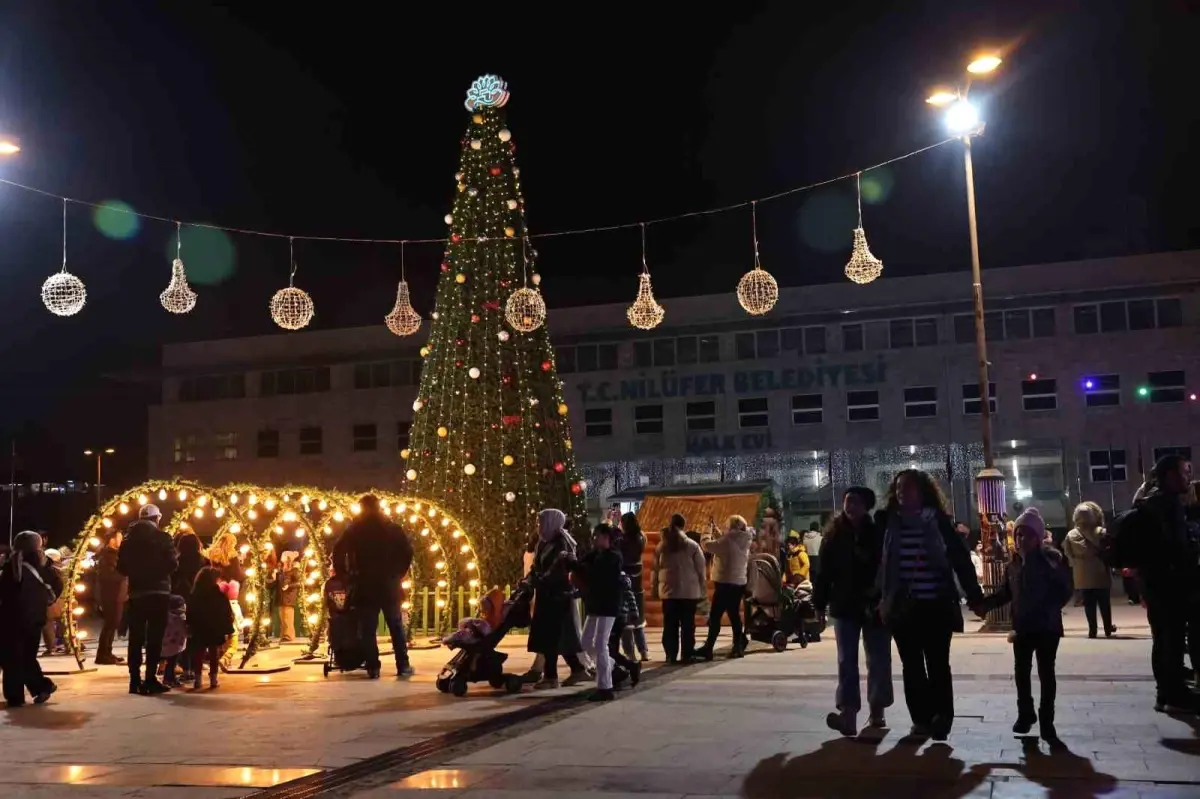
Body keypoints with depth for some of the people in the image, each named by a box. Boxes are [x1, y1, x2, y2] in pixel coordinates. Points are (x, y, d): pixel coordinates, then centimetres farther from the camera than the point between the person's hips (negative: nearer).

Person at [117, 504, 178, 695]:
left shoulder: (129, 539, 6)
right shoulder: (162, 538, -7)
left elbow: (121, 567, 8)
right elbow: (172, 564, -9)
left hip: (136, 592, 4)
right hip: (158, 592, -4)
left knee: (136, 637, 8)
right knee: (154, 637, -1)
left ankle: (135, 681, 8)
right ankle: (150, 680, -5)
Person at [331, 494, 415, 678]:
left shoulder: (354, 530, 2)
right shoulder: (392, 528, 3)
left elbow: (338, 552, -4)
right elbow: (407, 551, -3)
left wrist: (345, 575, 7)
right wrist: (399, 573, 7)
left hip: (365, 586, -1)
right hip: (389, 585, 1)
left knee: (368, 630, 3)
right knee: (396, 627, 9)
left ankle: (373, 668, 0)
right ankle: (403, 666, 8)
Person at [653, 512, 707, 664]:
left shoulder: (661, 546, 2)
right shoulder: (692, 545, -5)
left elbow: (656, 569, 6)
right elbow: (701, 569, -3)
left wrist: (655, 587, 12)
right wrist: (702, 589, 4)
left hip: (668, 590, 2)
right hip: (689, 591, -2)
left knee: (670, 625, 6)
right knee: (688, 624, 5)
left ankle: (671, 656, 6)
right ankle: (687, 655, 6)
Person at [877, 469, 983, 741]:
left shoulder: (938, 520, -2)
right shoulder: (887, 522, 2)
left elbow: (960, 557, -2)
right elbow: (875, 560, 6)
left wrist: (974, 595, -4)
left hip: (936, 605, -2)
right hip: (902, 606, 2)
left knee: (937, 665, 3)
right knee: (912, 666, 8)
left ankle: (942, 717, 12)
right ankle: (921, 718, 17)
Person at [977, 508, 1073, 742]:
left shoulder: (1053, 559, -10)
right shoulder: (1013, 563, 3)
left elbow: (1064, 591, -11)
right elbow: (1005, 592, 8)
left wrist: (1051, 609, -23)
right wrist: (986, 604, -4)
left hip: (1047, 626, -4)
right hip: (1022, 626, 4)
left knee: (1046, 672, 4)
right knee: (1021, 671, 12)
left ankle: (1046, 721, 13)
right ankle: (1025, 714, 30)